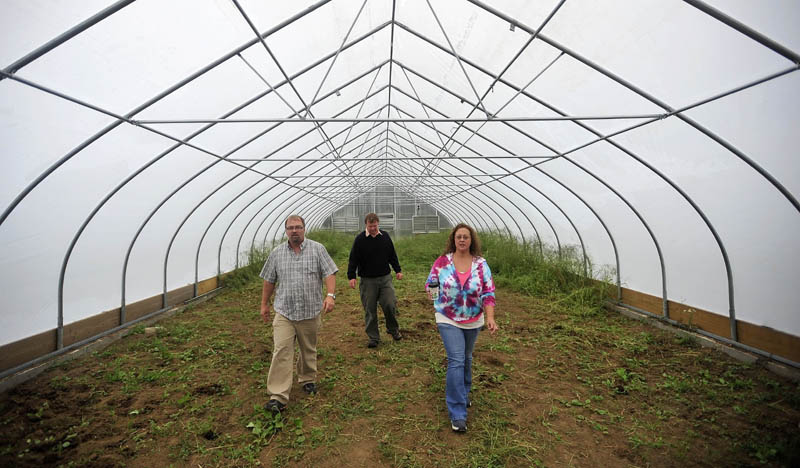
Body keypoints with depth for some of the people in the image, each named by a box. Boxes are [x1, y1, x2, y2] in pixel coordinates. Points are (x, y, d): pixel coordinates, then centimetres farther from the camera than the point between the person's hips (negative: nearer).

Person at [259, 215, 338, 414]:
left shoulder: (317, 249, -2)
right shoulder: (276, 253, 6)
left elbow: (329, 273, -7)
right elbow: (269, 280, 13)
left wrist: (330, 295, -20)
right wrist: (264, 304, 14)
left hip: (310, 312, -1)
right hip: (284, 312, 1)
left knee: (309, 350, 14)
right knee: (281, 352, -6)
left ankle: (307, 380, 37)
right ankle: (278, 397, -1)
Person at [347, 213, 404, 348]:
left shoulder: (385, 236, 5)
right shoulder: (360, 239, -5)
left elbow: (392, 255, 15)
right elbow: (353, 259, -3)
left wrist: (398, 270, 14)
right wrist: (351, 276, -10)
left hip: (385, 278, 2)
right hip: (367, 280, -2)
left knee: (390, 305, -3)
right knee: (370, 310, 4)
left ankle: (393, 329, 24)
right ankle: (373, 337, 19)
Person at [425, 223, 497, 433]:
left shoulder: (481, 264, -6)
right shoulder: (442, 262, -8)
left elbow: (488, 293, -7)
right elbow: (430, 284, 0)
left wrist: (490, 318, -17)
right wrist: (432, 293, -22)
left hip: (473, 321, 3)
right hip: (448, 321, -2)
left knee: (466, 359, 20)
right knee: (456, 361, -8)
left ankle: (463, 394, 45)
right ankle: (457, 414, 2)